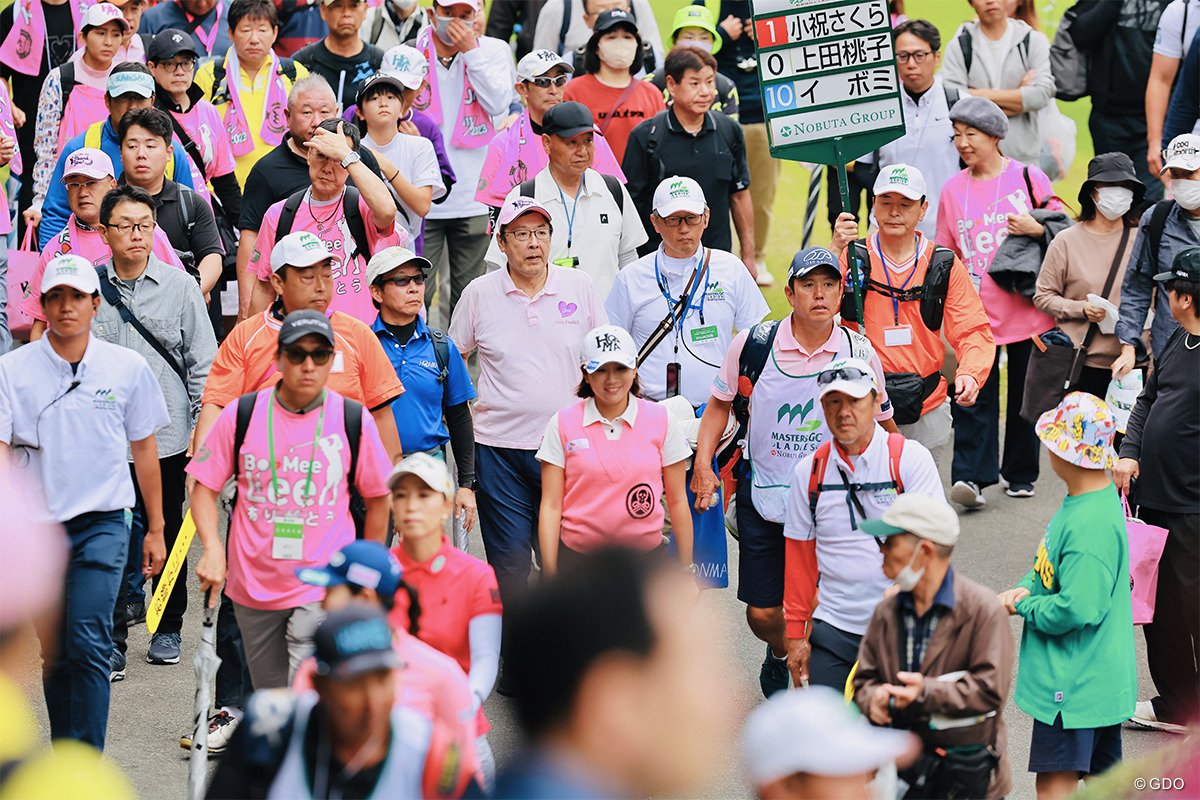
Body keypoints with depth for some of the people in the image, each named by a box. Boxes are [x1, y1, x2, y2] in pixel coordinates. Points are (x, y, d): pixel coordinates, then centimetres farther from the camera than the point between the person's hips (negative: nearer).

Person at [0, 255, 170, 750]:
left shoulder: (128, 368, 2)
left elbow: (144, 450, 11)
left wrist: (156, 529, 15)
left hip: (101, 523, -1)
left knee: (87, 644, -14)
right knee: (55, 652, 9)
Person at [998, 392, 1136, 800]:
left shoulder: (1089, 525, -27)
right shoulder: (1101, 496, 6)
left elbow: (1077, 609, -29)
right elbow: (1055, 565, 19)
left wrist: (1024, 606, -13)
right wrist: (1026, 588, -1)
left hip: (1073, 679, -11)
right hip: (1102, 674, 11)